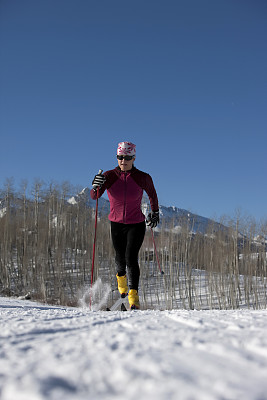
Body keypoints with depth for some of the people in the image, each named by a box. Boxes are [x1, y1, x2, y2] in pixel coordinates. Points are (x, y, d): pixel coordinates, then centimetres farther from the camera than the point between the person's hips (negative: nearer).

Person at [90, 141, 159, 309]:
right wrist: (96, 186, -42)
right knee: (120, 258, 16)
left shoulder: (143, 178, -12)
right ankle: (121, 277, 50)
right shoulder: (109, 176, -11)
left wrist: (155, 212, 17)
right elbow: (94, 196, -21)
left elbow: (152, 194, 8)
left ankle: (134, 297, -10)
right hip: (116, 224, 2)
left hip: (136, 225, -2)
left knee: (131, 257, -17)